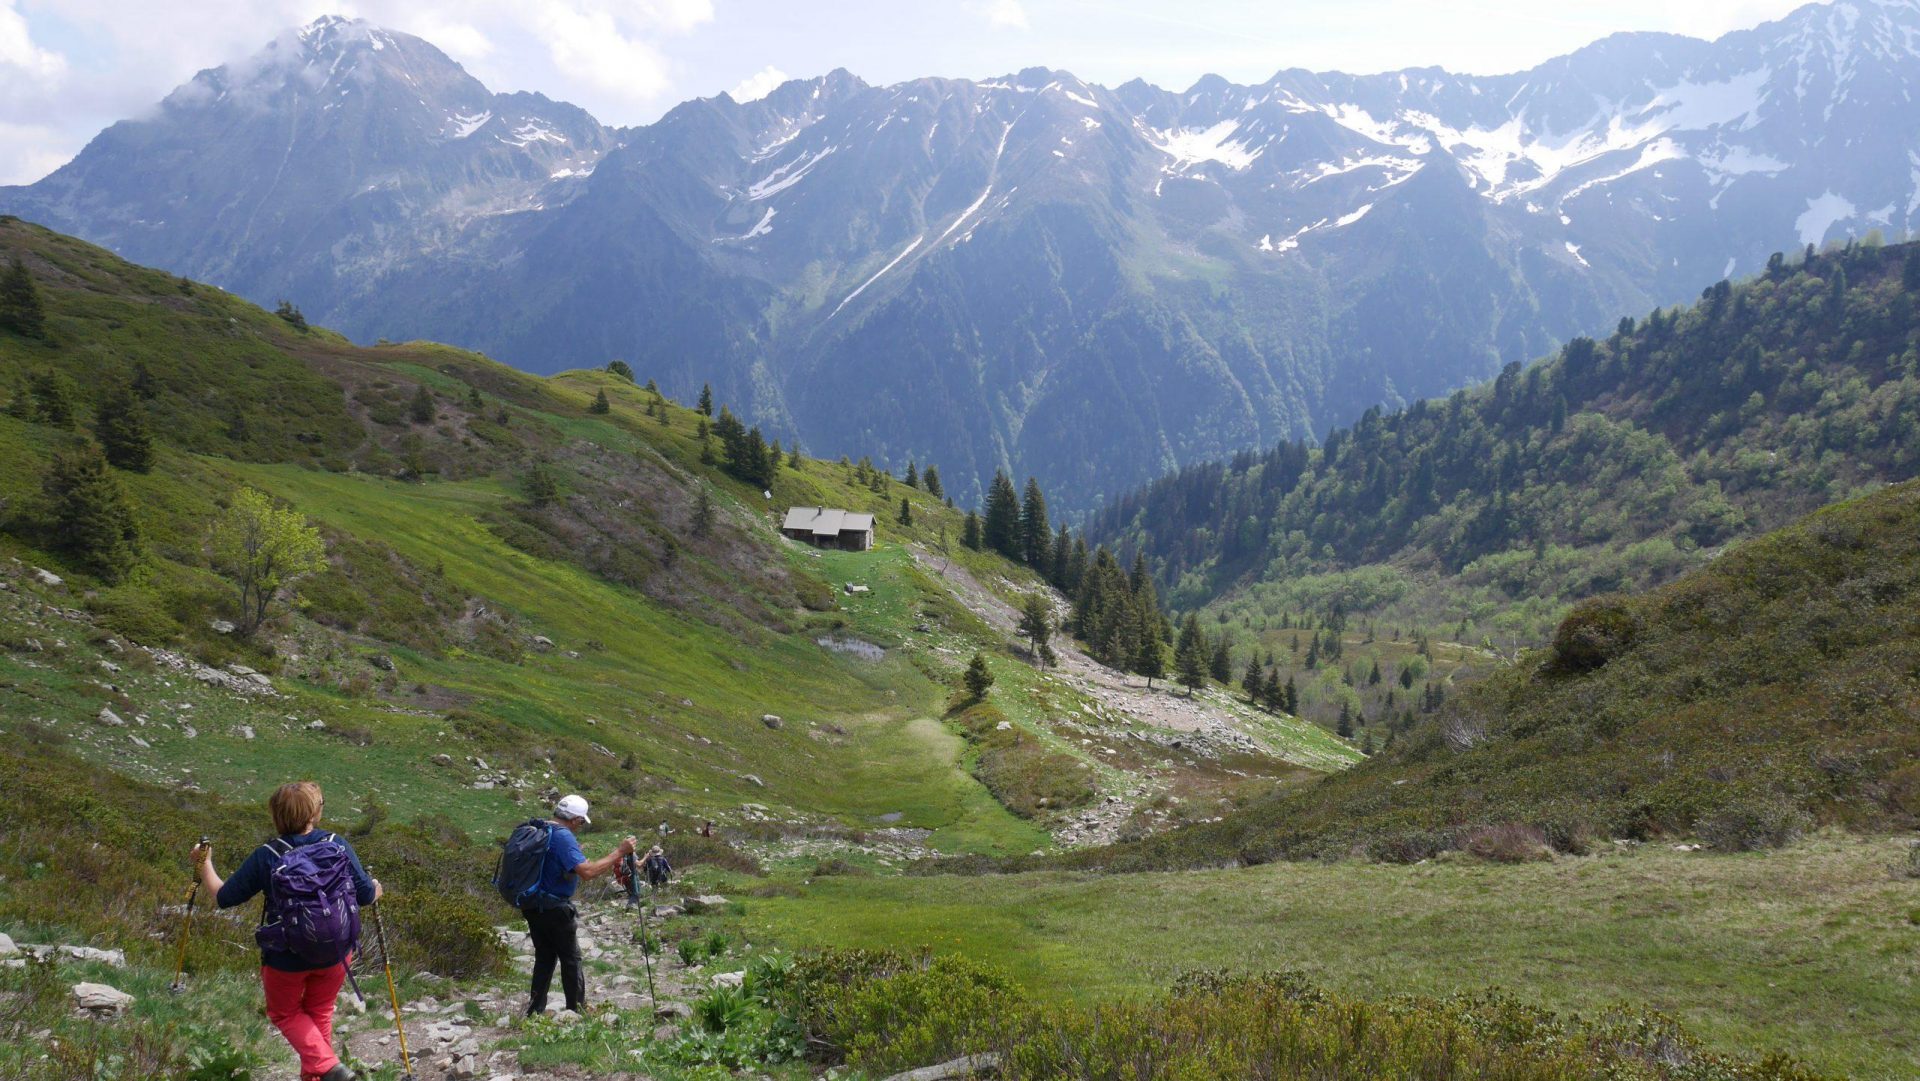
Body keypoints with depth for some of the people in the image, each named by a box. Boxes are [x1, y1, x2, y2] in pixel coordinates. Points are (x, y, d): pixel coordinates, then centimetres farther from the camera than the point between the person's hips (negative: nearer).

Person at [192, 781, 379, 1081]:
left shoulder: (265, 858, -18)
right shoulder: (339, 846, -14)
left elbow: (223, 897, -7)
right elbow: (365, 895, -6)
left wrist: (204, 864, 11)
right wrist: (376, 889, 19)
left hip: (286, 957, -2)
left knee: (285, 1013, 22)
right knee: (320, 1012, 25)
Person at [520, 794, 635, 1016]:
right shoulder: (563, 836, -19)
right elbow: (587, 872, -29)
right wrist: (619, 852, -24)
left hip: (531, 905, 8)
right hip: (555, 907, -8)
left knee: (544, 957, 16)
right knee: (571, 960, 5)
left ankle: (535, 1011, 16)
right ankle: (578, 1012, 10)